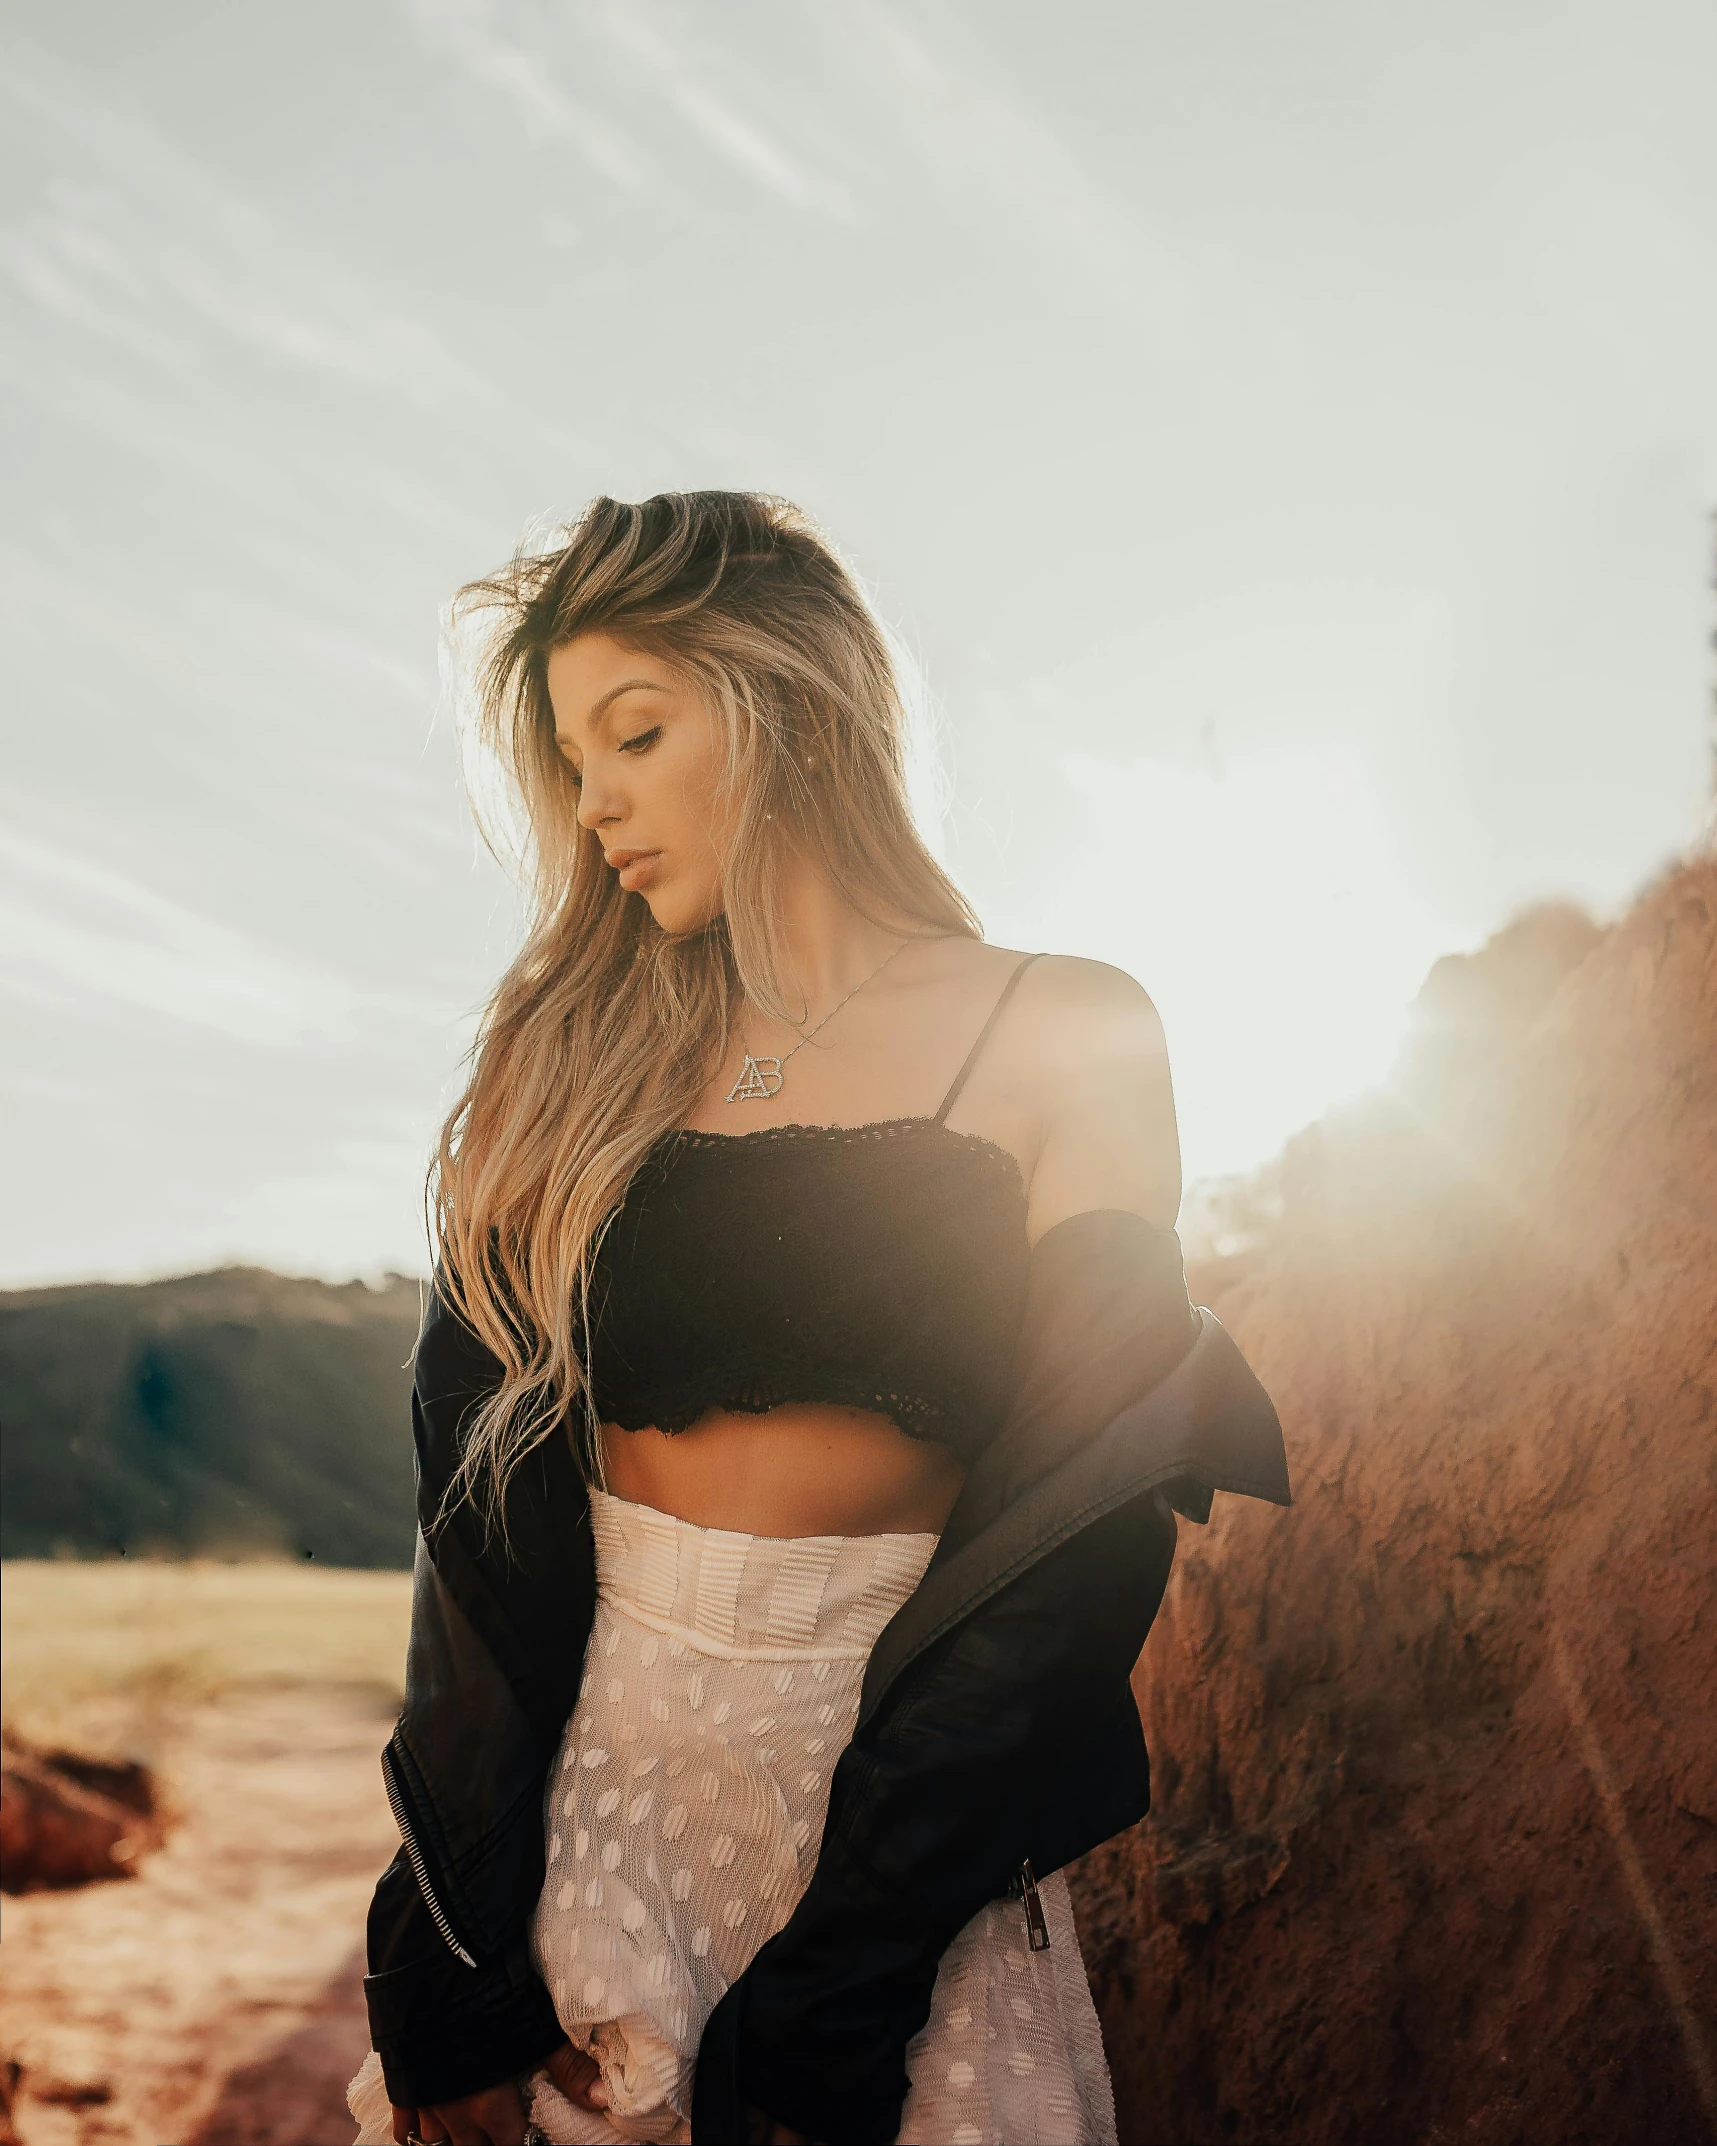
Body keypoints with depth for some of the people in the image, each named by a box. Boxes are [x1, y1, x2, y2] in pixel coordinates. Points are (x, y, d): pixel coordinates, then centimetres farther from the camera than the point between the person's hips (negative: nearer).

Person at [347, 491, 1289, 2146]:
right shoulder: (584, 1065, 3)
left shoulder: (1060, 1040, -6)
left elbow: (1076, 1521, -11)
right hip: (588, 1755, 3)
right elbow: (482, 1496, -2)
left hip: (900, 1782, -2)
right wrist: (452, 1957, -10)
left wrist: (815, 2011, -14)